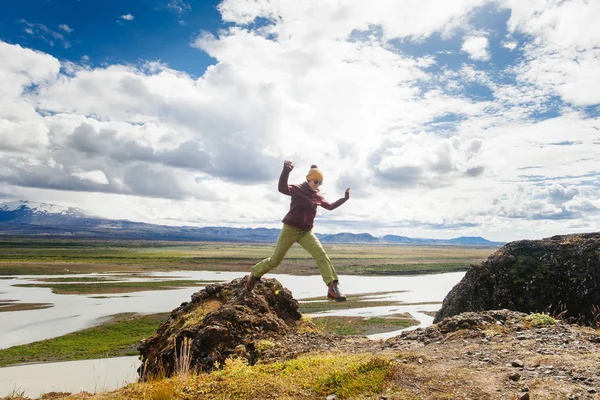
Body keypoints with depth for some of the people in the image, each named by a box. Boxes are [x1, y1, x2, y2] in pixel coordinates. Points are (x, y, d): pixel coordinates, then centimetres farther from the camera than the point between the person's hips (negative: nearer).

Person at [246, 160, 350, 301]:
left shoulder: (317, 196, 9)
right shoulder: (298, 189, -9)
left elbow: (330, 206, 26)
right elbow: (282, 188, -31)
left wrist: (344, 198, 17)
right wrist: (286, 171, -47)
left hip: (306, 232, 5)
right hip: (290, 229, -5)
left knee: (321, 255, -17)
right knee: (275, 260, 4)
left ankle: (333, 287, -23)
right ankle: (255, 273, 33)